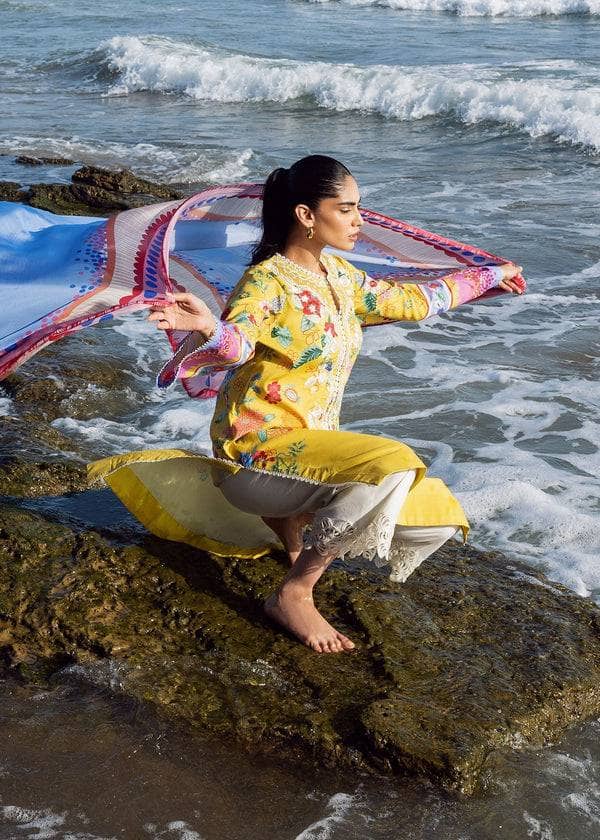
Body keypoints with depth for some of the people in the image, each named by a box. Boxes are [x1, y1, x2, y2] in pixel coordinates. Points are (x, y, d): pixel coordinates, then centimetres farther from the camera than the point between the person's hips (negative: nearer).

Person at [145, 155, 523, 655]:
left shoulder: (338, 275, 10)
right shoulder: (267, 282, -14)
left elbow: (412, 301, 24)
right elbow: (236, 342, -34)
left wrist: (487, 277, 34)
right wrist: (208, 329, -58)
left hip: (313, 446, 8)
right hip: (259, 452, -8)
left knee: (439, 519, -5)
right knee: (393, 464, -33)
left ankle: (297, 523, 11)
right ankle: (293, 595, -19)